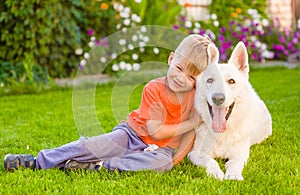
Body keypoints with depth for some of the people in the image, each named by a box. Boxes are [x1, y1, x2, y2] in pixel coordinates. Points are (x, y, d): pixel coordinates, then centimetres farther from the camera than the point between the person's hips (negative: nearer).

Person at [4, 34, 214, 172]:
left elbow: (192, 130, -5)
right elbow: (155, 131, -21)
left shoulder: (196, 94, -8)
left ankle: (97, 166, -32)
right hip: (132, 134, -1)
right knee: (92, 145, -24)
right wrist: (190, 123, -22)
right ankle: (37, 161, -14)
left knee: (162, 161, -35)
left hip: (161, 148, 1)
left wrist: (176, 159, -19)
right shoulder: (154, 89, -16)